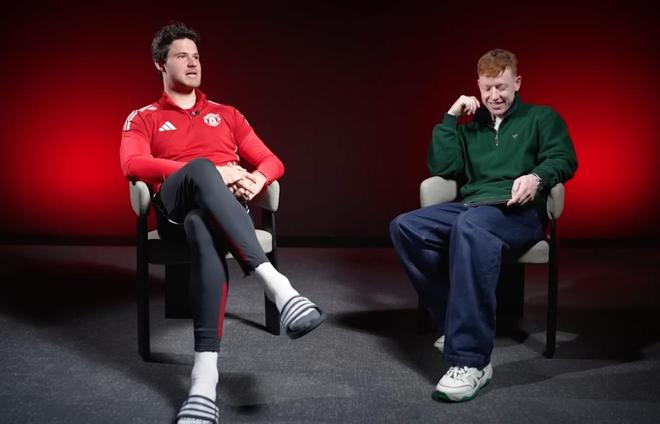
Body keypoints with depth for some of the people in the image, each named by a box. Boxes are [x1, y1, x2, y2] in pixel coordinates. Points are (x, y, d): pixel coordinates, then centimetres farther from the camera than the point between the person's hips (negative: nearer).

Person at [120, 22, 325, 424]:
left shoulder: (227, 115, 29)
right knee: (200, 168, -39)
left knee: (204, 229, -40)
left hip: (223, 205, 1)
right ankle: (276, 283, -52)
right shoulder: (143, 118, 21)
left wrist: (255, 180, -7)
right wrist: (212, 170, -14)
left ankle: (205, 379, -54)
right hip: (175, 209, -1)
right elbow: (133, 164, -3)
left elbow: (272, 161, 22)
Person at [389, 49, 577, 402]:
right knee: (405, 227, -22)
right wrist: (451, 117, 10)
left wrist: (537, 177, -19)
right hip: (469, 208, 5)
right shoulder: (471, 128, 27)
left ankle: (470, 361, -45)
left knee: (471, 226, -41)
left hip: (519, 212, -5)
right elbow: (441, 167, 12)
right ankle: (454, 323, -18)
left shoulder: (541, 117, 18)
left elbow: (564, 159, 2)